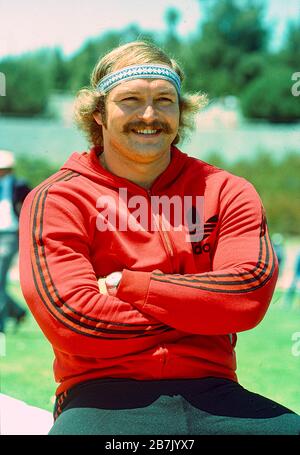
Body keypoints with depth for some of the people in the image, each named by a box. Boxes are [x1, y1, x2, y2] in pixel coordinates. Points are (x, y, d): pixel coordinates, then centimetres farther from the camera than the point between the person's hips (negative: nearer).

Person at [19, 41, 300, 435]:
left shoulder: (226, 192, 12)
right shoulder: (56, 200, 4)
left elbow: (250, 293, -5)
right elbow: (71, 319, -9)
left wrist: (129, 284, -6)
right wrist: (201, 313, -1)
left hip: (212, 394, 3)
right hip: (102, 398, -2)